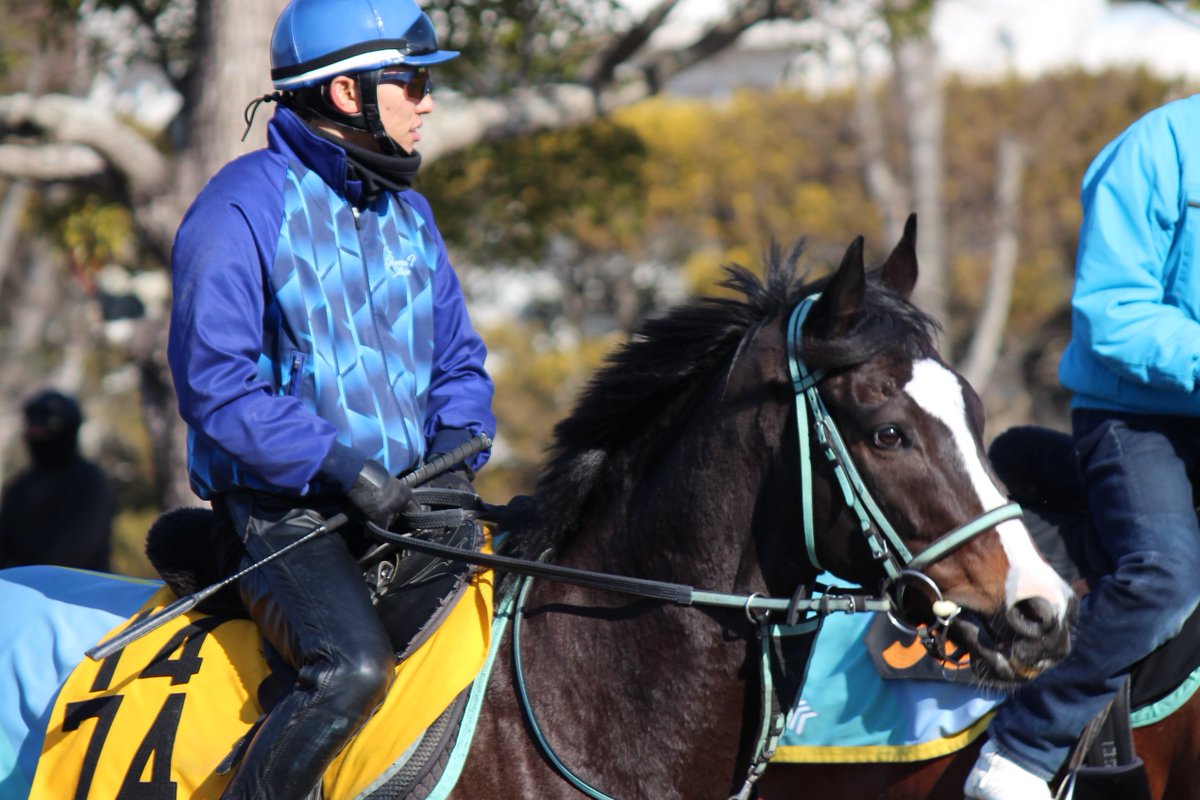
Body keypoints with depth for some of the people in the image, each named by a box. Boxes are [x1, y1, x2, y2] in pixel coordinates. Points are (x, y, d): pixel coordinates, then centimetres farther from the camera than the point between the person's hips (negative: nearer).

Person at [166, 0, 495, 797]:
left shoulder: (409, 214, 16)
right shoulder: (243, 208, -7)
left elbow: (458, 361, 21)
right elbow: (215, 385, -14)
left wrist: (454, 451, -1)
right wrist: (339, 467, -21)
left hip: (408, 503, 7)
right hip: (287, 512, -7)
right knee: (355, 668, -31)